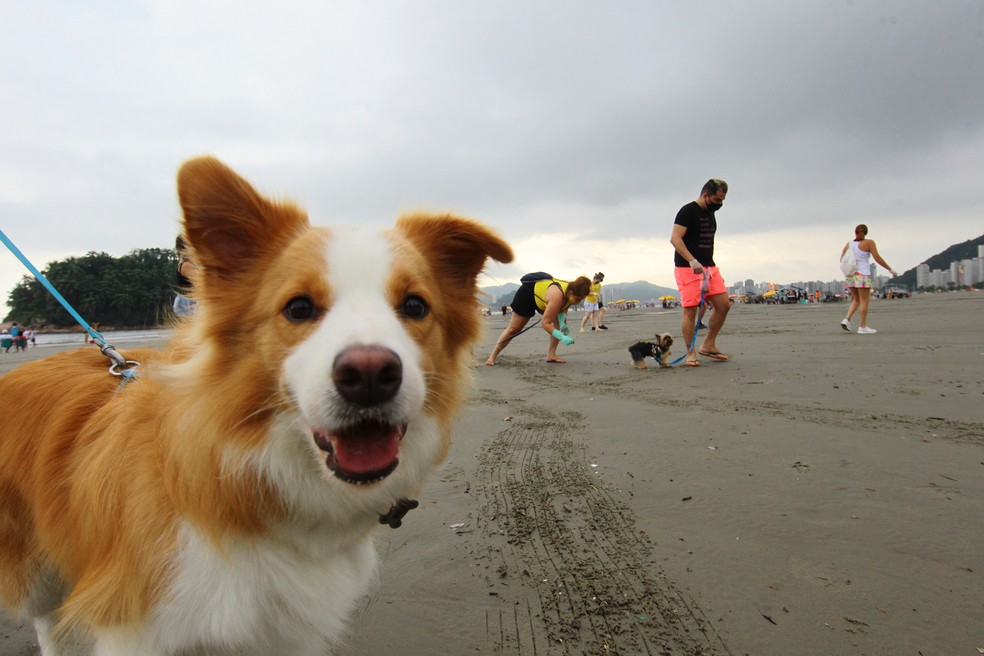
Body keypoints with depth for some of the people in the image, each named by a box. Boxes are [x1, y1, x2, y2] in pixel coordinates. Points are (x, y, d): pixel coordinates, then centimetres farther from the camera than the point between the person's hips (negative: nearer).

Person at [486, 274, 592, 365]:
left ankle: (551, 354, -4)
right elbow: (545, 323, -40)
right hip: (526, 294, -7)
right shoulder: (557, 295, -43)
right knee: (513, 329, 1)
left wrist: (563, 321, -22)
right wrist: (562, 337, -47)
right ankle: (493, 356, 15)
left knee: (560, 322, -8)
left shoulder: (572, 291, -21)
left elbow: (562, 309, -2)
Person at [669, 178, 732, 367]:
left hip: (708, 267, 8)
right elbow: (675, 238, -19)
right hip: (687, 268, -8)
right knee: (690, 309, -8)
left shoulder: (710, 213, 17)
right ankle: (691, 353, 1)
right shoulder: (688, 211, -9)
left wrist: (708, 265, 19)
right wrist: (692, 261, -27)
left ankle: (708, 345, 14)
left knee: (723, 305, 2)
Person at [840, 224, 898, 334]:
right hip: (862, 275, -5)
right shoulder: (869, 242, -4)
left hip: (851, 275, 5)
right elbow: (877, 258, -9)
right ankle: (863, 327, 0)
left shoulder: (849, 244, 9)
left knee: (856, 300, 15)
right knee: (864, 301, 0)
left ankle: (847, 320, -2)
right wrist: (890, 269, -1)